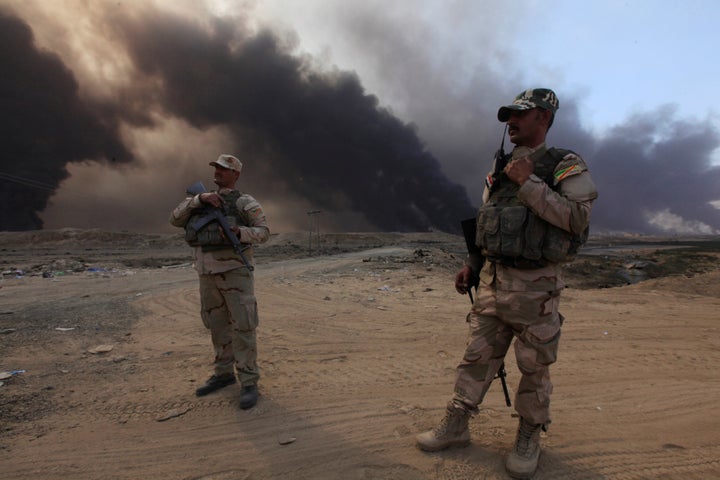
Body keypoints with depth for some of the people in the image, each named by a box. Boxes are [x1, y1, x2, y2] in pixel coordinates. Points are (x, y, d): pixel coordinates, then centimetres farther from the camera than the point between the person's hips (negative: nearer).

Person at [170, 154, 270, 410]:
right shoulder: (200, 200, 15)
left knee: (242, 326, -7)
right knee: (217, 325, 13)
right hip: (208, 275, 6)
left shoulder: (245, 202, -1)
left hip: (235, 272, -6)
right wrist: (199, 198, -13)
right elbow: (175, 219, 1)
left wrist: (239, 232, -27)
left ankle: (248, 383, 1)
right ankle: (224, 374, 28)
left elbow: (263, 232, -8)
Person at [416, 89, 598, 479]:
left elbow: (578, 217, -19)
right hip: (491, 280, 5)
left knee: (534, 367, 8)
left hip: (534, 286, -5)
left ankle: (530, 436, 29)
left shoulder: (566, 166, -4)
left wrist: (528, 184, -19)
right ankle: (456, 425, 23)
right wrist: (471, 266, 12)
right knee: (476, 357, 10)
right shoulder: (500, 168, 13)